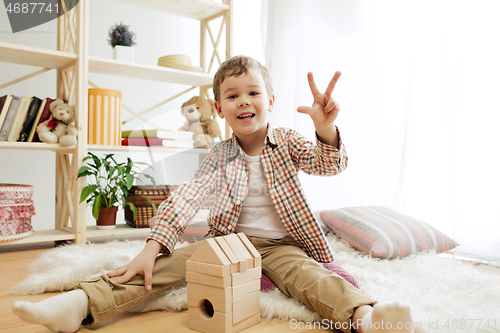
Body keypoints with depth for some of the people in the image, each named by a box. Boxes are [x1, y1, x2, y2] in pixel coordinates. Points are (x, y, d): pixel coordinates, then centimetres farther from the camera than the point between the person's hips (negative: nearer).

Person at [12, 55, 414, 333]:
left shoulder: (287, 142, 0)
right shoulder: (221, 155, 3)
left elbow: (331, 164, -16)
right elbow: (189, 195, -10)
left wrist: (326, 130, -41)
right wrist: (153, 245, -23)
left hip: (280, 245, -1)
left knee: (310, 275, -33)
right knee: (170, 262, -18)